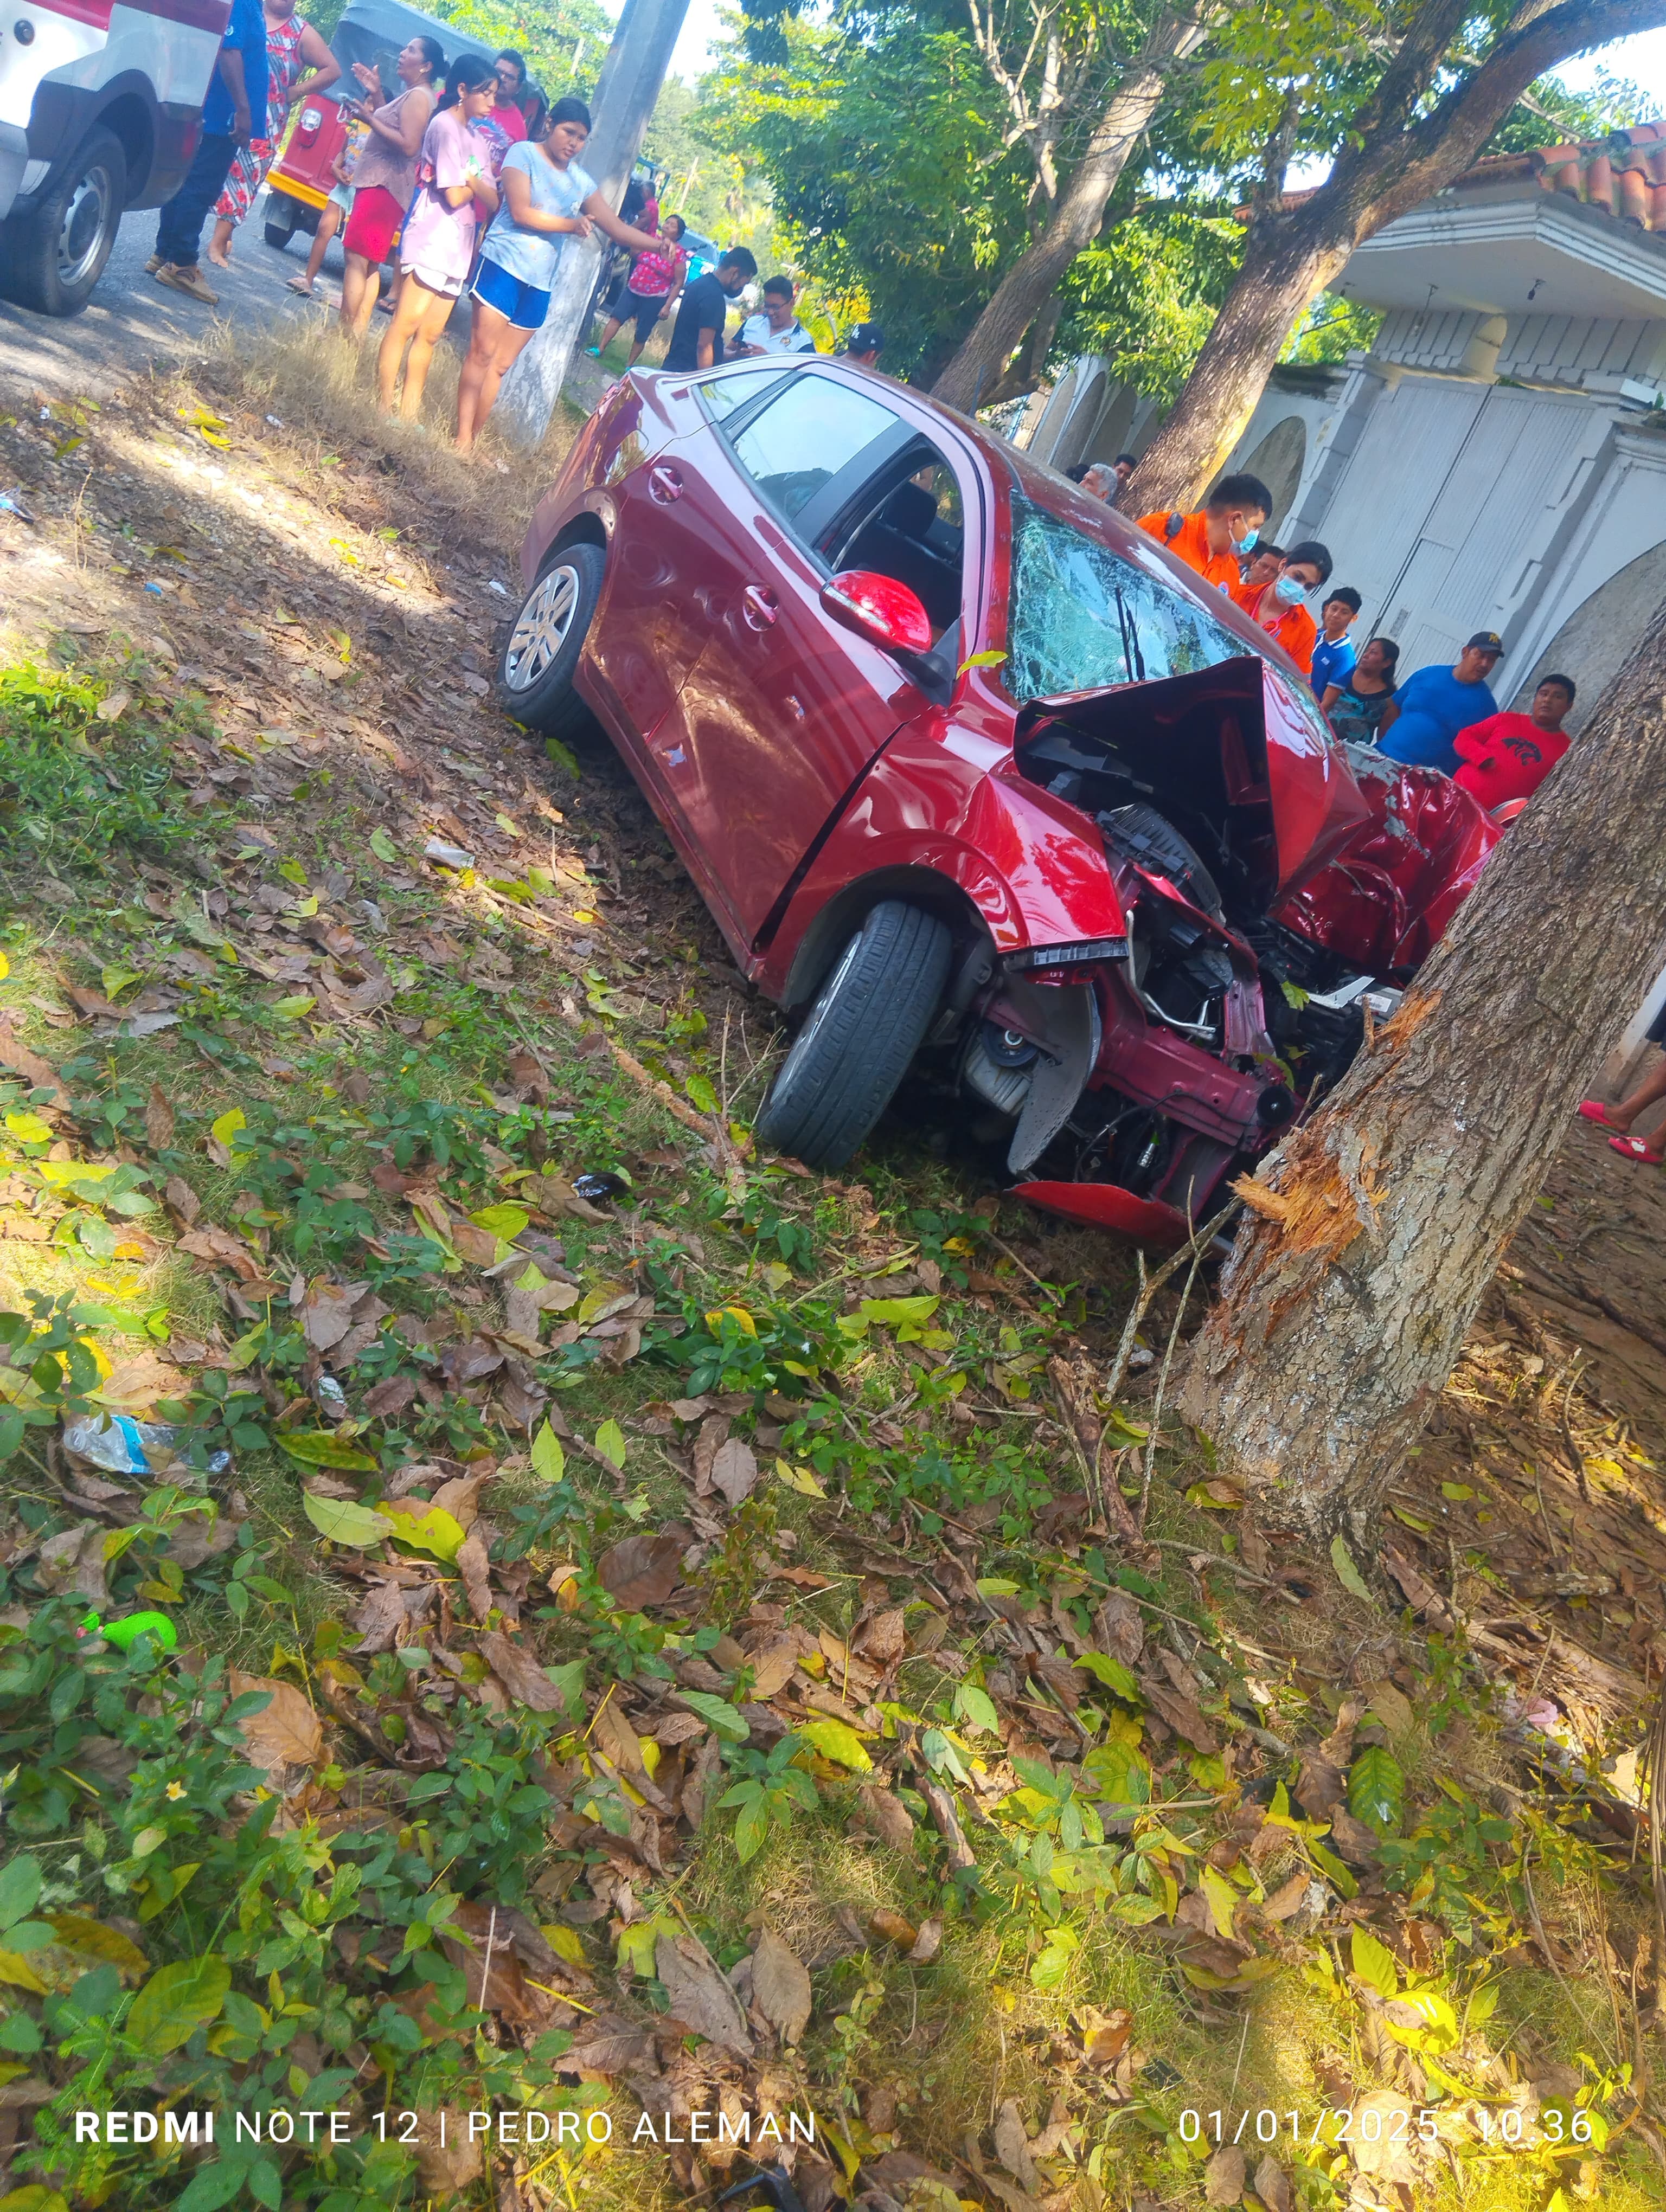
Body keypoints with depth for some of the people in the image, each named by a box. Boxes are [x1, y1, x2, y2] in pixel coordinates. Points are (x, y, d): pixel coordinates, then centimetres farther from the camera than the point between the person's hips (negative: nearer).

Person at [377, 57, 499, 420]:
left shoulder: (477, 135, 17)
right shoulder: (445, 126, -8)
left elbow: (493, 202, 8)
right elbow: (455, 196, -14)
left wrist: (471, 180, -10)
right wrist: (479, 182, 3)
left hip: (458, 247, 8)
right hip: (432, 239, -8)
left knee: (430, 336, 6)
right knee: (405, 326, -9)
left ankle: (408, 415, 9)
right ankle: (383, 411, -8)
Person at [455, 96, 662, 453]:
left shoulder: (582, 181, 14)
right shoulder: (523, 154, -1)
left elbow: (618, 229, 13)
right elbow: (521, 213, -12)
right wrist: (572, 225, -12)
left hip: (540, 282, 5)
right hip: (504, 263, -5)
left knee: (502, 365, 6)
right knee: (482, 353, -8)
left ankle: (474, 439, 11)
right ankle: (462, 438, -5)